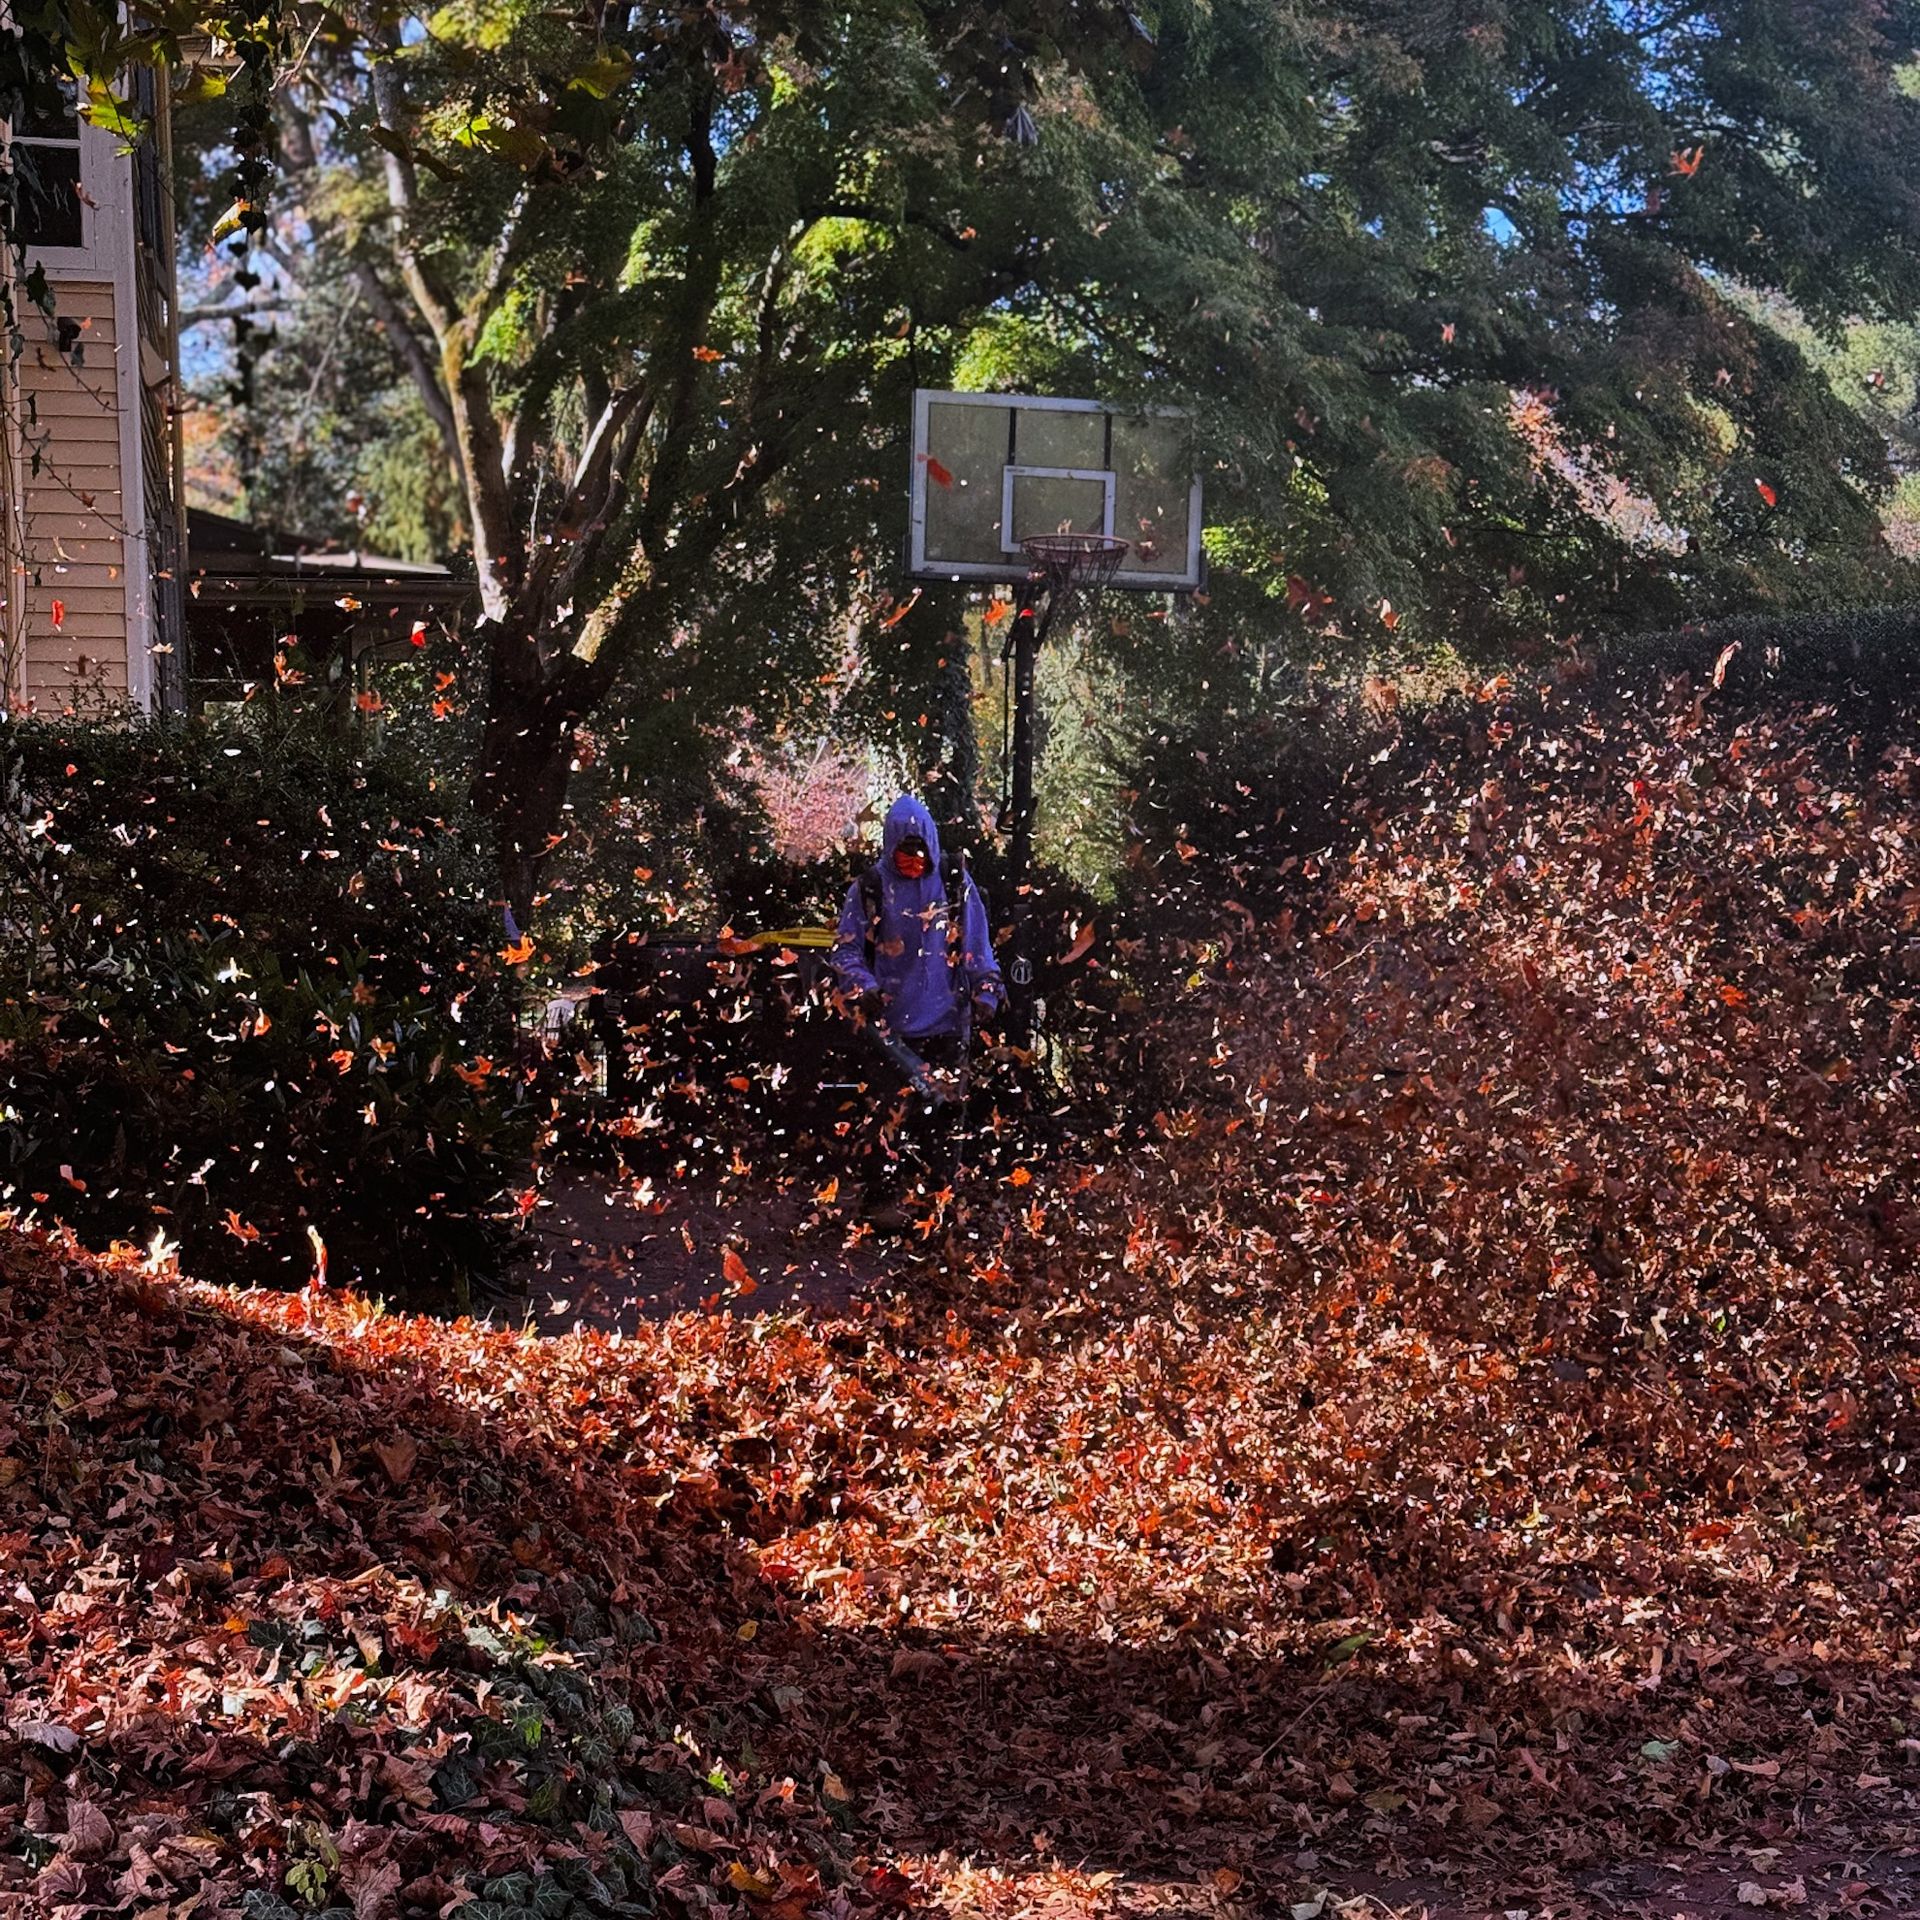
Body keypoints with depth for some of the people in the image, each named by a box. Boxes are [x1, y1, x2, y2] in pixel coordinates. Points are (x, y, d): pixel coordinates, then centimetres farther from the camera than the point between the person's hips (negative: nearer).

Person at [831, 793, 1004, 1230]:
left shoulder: (957, 886, 7)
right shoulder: (868, 890, 1)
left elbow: (978, 948, 11)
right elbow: (846, 952, 3)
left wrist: (985, 994, 1)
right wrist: (864, 990, -12)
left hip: (948, 1023, 3)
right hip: (892, 1024, -2)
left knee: (944, 1112, 7)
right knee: (895, 1112, -7)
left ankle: (935, 1193, 20)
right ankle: (883, 1198, 0)